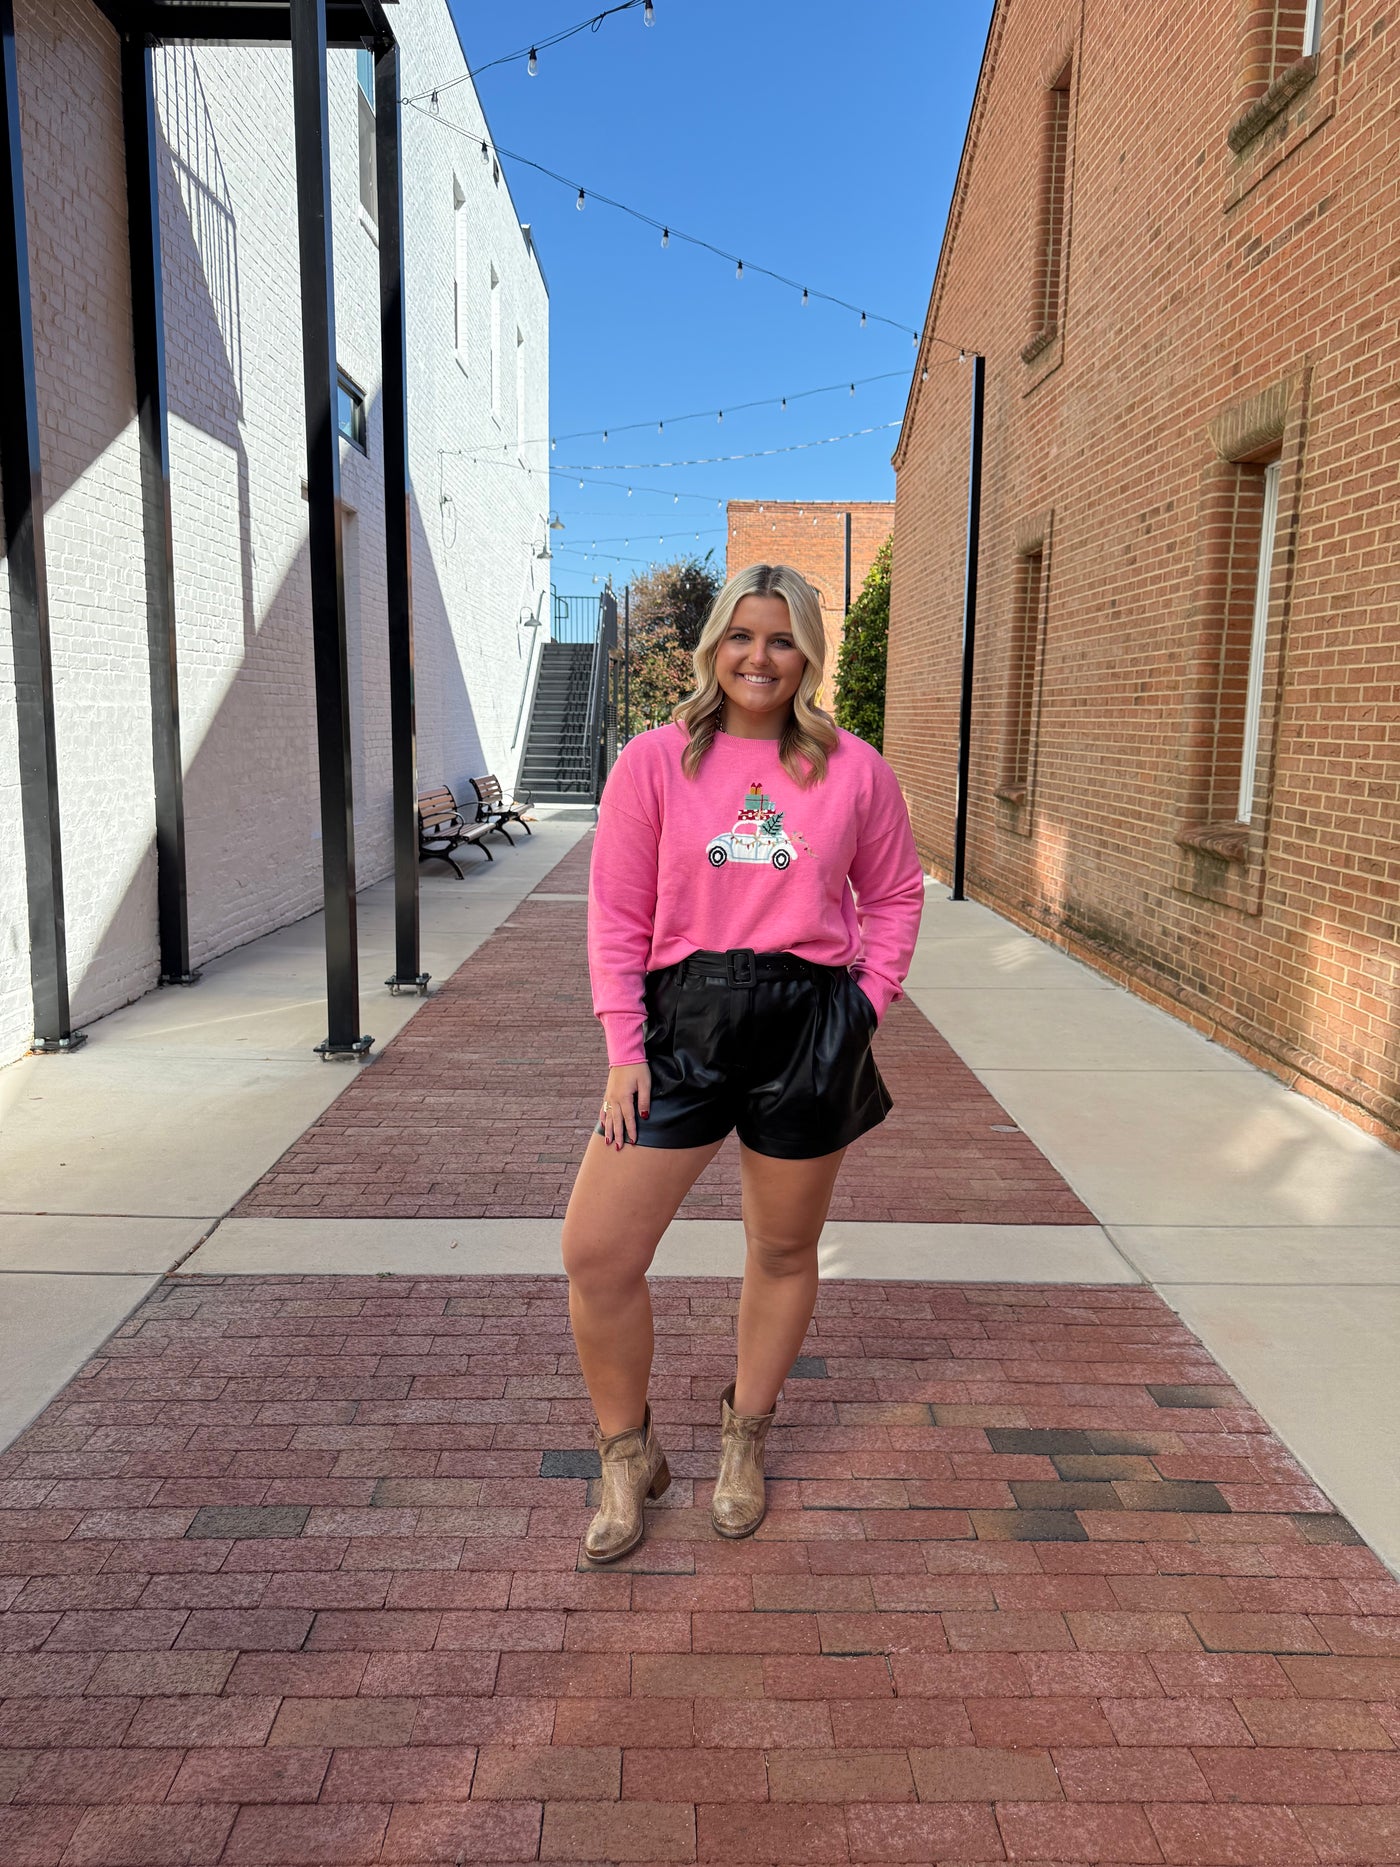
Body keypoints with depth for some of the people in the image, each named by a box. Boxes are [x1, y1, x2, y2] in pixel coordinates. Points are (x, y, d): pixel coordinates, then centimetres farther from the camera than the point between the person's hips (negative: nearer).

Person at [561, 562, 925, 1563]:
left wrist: (867, 1006, 2)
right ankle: (629, 1453, 23)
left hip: (810, 1026, 1)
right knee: (595, 1252, -3)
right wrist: (625, 1050, -5)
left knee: (785, 1253, 14)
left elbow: (896, 893, 14)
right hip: (683, 1019, 0)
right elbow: (617, 916, 1)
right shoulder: (653, 761, 1)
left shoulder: (855, 769, 3)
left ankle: (745, 1442, 40)